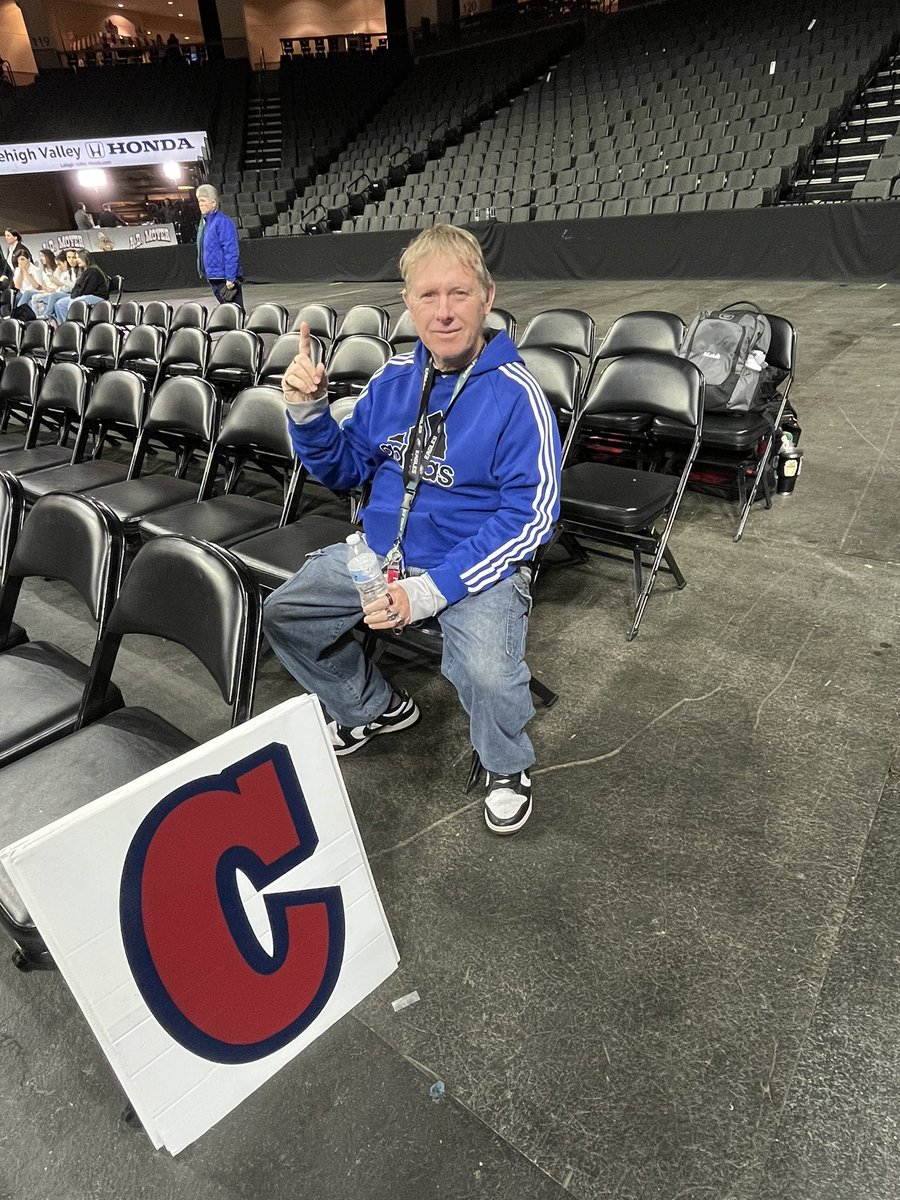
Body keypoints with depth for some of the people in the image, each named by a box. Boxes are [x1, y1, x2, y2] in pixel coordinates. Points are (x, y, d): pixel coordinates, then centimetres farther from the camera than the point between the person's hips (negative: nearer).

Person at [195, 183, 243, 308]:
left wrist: (230, 279, -22)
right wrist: (203, 272, 20)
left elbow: (231, 252, -18)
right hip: (212, 277, 9)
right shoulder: (204, 222, 14)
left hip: (225, 279, -9)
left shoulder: (223, 222, -12)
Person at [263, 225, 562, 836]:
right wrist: (307, 409, -8)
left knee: (485, 673, -31)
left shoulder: (516, 392, -14)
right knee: (284, 615, 3)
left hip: (478, 566, -6)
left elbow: (530, 516, -18)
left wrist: (429, 591, -25)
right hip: (380, 553, 6)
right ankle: (376, 706, 27)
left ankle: (507, 768, 6)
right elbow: (344, 470, 12)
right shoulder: (394, 377, 3)